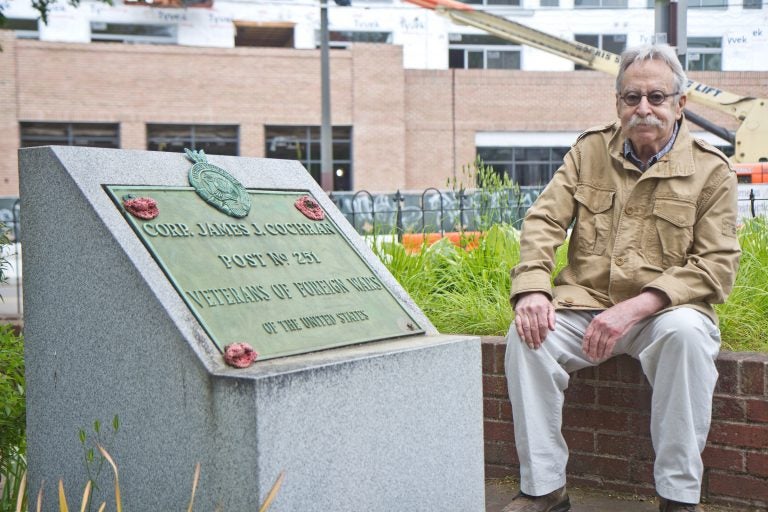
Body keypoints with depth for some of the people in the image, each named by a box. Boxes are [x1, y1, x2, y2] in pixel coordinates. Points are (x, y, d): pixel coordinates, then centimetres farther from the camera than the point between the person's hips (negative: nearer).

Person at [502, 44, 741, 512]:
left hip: (665, 310, -2)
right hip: (583, 303, 2)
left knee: (687, 332, -35)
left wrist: (636, 307, -22)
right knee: (527, 334, -25)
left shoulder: (711, 170, 0)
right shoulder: (590, 150, 9)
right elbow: (544, 221, 4)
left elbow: (717, 265, -8)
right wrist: (531, 289, -16)